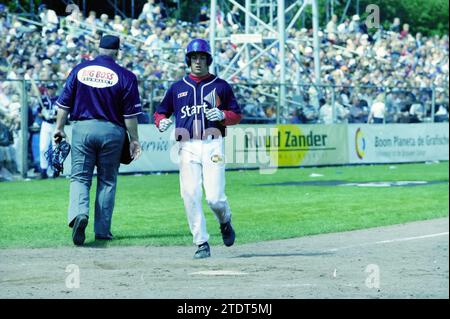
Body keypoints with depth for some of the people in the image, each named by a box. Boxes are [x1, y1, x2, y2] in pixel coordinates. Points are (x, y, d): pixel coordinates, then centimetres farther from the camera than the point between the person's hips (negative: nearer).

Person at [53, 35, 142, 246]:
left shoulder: (79, 70, 2)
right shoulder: (125, 76, -3)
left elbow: (64, 103, 4)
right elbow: (130, 113, -4)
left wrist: (59, 128, 14)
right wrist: (134, 139, 5)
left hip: (82, 128, 1)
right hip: (111, 131, -1)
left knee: (79, 177, 5)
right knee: (107, 181, 11)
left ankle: (79, 213, -23)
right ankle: (102, 230, 13)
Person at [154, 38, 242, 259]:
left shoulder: (221, 86, 9)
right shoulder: (177, 88, 14)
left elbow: (237, 115, 10)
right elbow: (160, 112, 20)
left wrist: (222, 115, -11)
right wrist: (161, 122, -3)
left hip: (213, 145, -2)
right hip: (188, 147, 2)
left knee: (214, 197, -11)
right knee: (190, 196, -8)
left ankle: (225, 222, 24)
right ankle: (202, 243, 1)